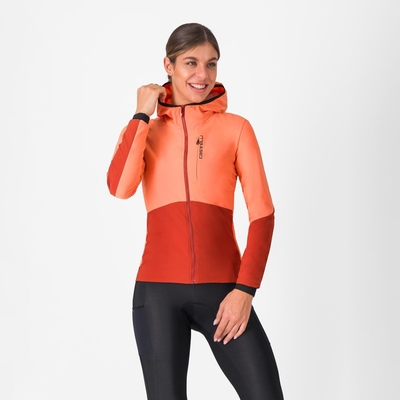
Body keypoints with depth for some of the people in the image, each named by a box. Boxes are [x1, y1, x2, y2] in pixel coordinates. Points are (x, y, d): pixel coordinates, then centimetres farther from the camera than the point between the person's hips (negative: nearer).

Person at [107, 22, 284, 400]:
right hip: (158, 289, 1)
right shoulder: (143, 129, 10)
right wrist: (143, 115, -3)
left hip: (222, 289, -1)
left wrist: (244, 289, -9)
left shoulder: (236, 128, 6)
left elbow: (262, 213, 0)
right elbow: (120, 187, -9)